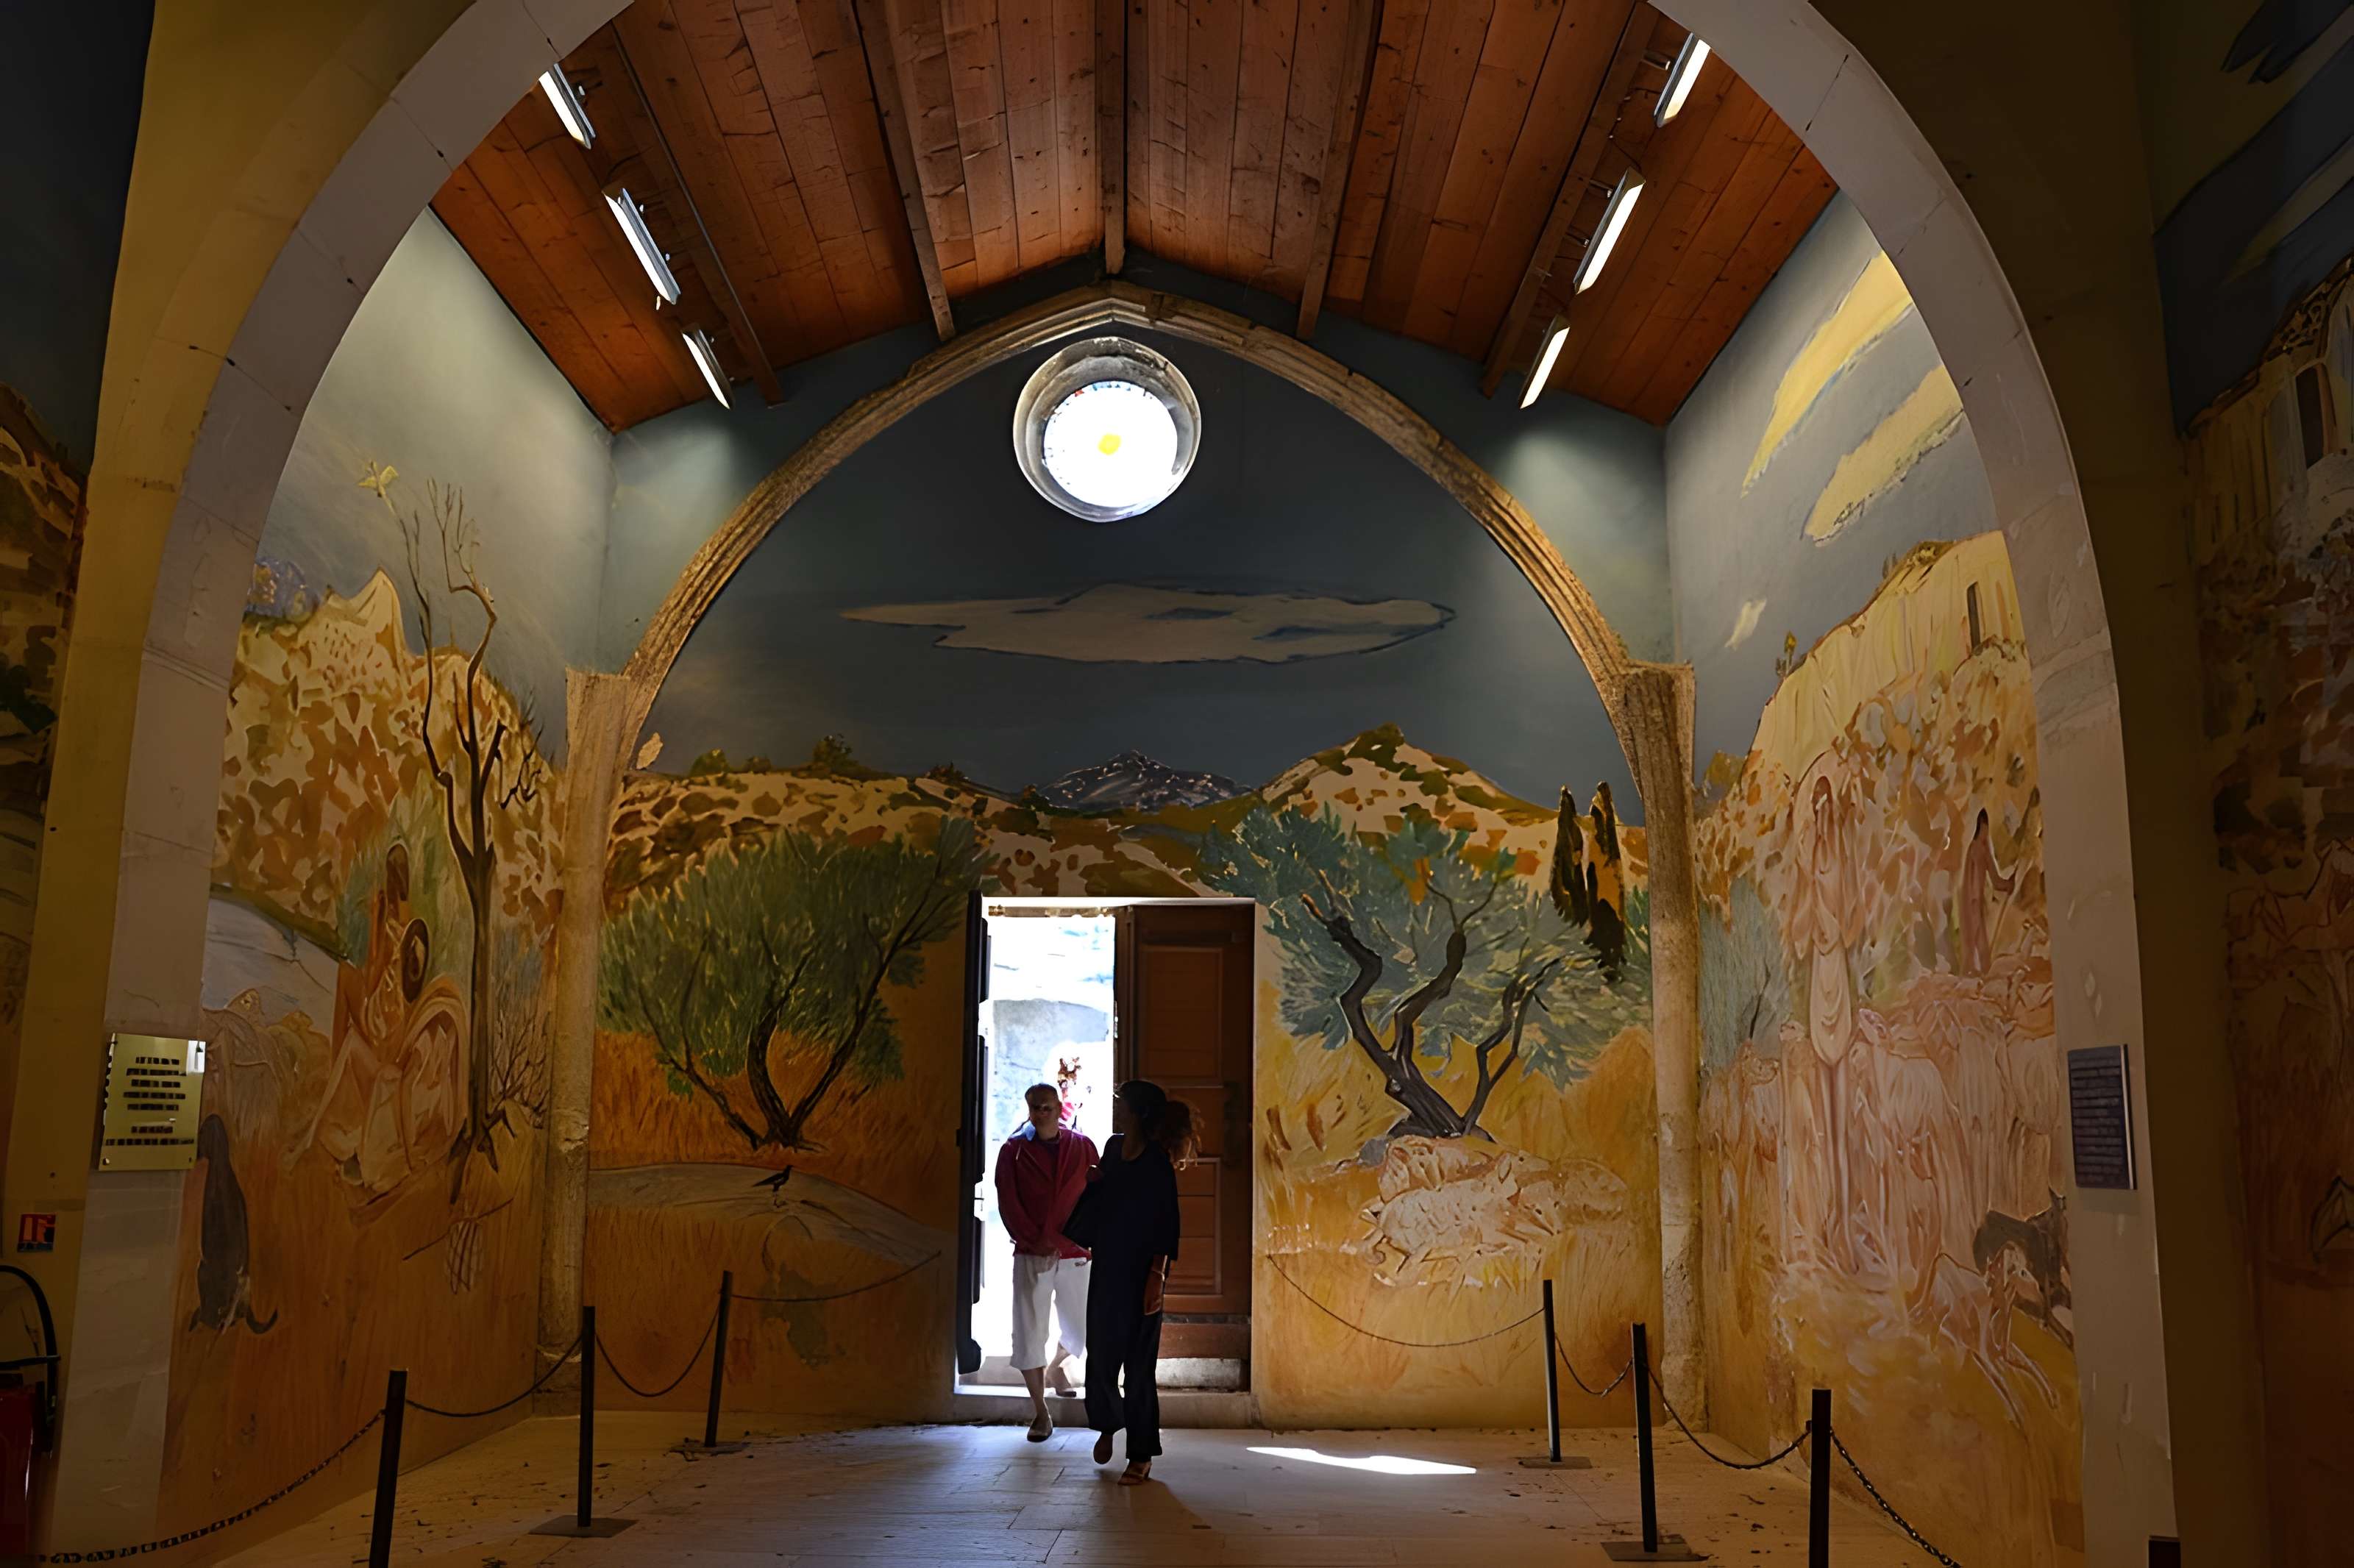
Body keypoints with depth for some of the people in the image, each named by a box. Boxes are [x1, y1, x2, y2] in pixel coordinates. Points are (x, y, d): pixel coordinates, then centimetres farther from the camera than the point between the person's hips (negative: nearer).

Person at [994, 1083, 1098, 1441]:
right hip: (1031, 1256, -1)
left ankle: (1055, 1366, 44)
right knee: (1028, 1333, -4)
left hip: (1074, 1255, 1)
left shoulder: (1083, 1147, 3)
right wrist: (1034, 1242, -13)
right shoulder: (1013, 1151, 1)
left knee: (1079, 1330, 11)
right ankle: (1040, 1413, 9)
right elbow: (1008, 1204, -4)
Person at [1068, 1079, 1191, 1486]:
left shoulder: (1157, 1163, -14)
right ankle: (1108, 1425, 35)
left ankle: (1141, 1456, 9)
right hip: (1106, 1268, 6)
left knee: (1138, 1363, -1)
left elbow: (1166, 1223, -16)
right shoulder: (1113, 1148, 5)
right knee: (1101, 1353, 9)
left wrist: (1157, 1276, -19)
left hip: (1139, 1273, -6)